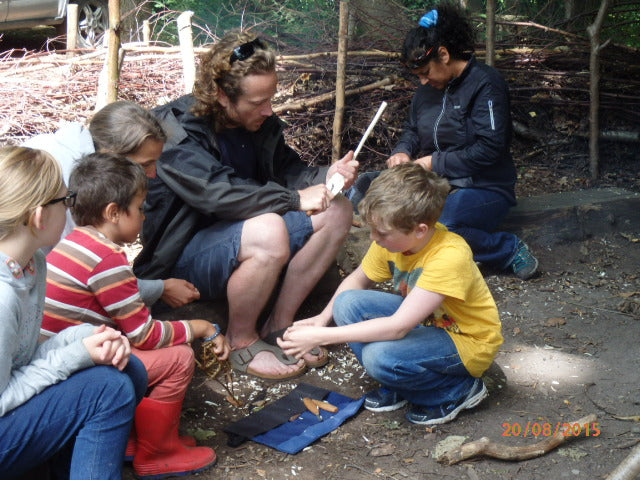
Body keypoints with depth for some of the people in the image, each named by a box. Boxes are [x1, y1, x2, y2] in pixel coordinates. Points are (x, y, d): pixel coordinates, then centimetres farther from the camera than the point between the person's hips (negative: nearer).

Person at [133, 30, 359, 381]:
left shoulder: (259, 122, 1)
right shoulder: (177, 131, -22)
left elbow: (287, 170, 11)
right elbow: (218, 194, -34)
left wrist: (324, 177, -12)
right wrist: (294, 199, -27)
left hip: (241, 232, 8)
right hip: (186, 254, -8)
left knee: (337, 212, -6)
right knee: (268, 231, -37)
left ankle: (278, 325, -1)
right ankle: (241, 341, -12)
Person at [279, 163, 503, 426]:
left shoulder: (449, 256, -34)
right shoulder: (394, 238, -12)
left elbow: (397, 327, -37)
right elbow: (357, 279, 8)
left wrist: (320, 336, -36)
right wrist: (323, 318, -9)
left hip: (467, 343, -7)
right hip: (424, 322, 7)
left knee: (380, 355, -32)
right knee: (348, 303, -15)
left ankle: (459, 389, -5)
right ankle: (397, 387, 3)